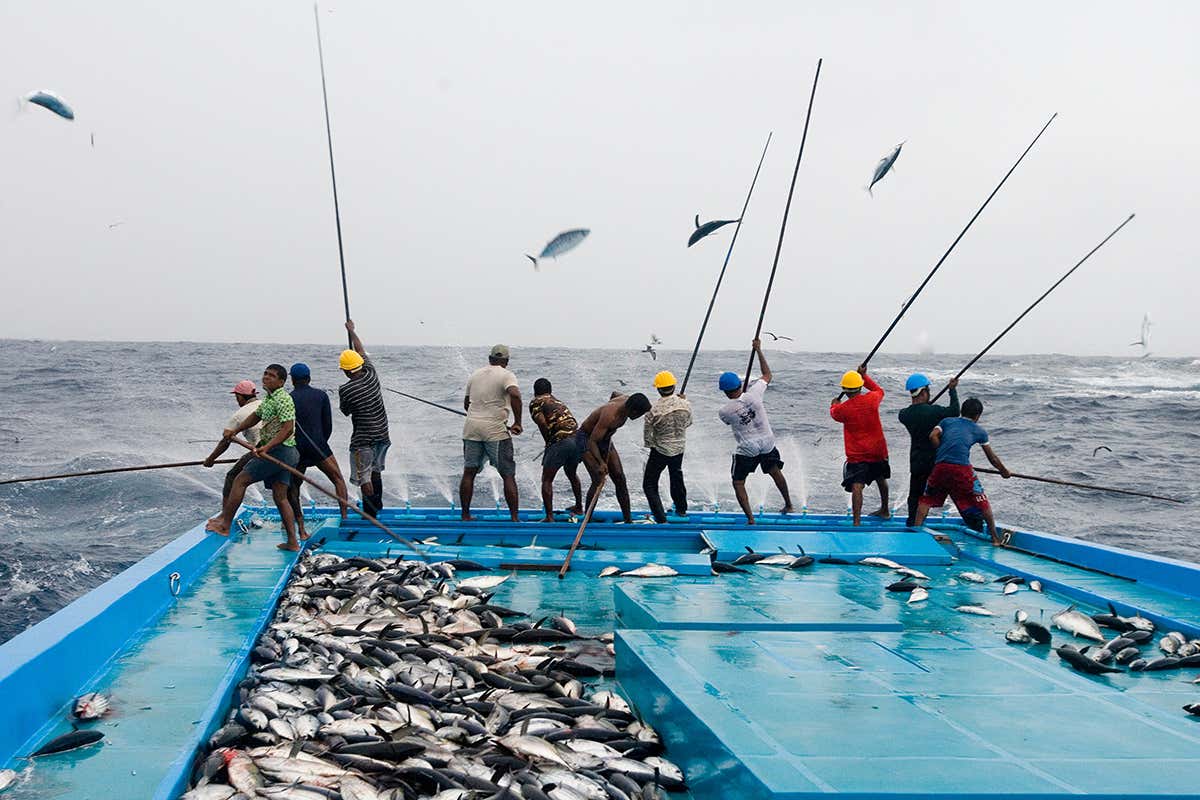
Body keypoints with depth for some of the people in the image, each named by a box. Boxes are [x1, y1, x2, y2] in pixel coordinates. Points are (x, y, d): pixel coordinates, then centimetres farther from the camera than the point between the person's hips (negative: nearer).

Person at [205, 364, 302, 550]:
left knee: (240, 480, -3)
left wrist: (267, 447, -30)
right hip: (286, 454, 10)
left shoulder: (282, 399, -15)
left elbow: (288, 429, -24)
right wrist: (235, 430, 16)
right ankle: (293, 542, 9)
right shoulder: (269, 398, 16)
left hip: (278, 451, -10)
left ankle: (225, 525, 3)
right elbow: (255, 416, 28)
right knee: (280, 498, 10)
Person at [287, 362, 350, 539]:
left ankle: (301, 531, 4)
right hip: (319, 446, 0)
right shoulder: (321, 395, 6)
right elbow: (328, 425, 5)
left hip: (296, 450, 0)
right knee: (338, 479, 14)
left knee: (292, 489, 12)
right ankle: (345, 518, 2)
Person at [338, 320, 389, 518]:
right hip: (382, 435, 7)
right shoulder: (371, 374, -4)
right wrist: (352, 331, 27)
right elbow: (362, 351, 13)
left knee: (364, 478, 0)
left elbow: (345, 411, 2)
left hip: (363, 440, -7)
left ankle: (370, 515, 0)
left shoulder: (345, 390, -17)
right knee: (375, 471, 25)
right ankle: (377, 505, 39)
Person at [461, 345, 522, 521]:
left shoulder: (475, 374, 15)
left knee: (469, 472, 12)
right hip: (495, 429, -5)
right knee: (508, 475, 1)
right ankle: (514, 518, -3)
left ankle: (465, 515, 14)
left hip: (471, 428, 5)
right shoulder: (507, 375, -3)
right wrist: (517, 422, -16)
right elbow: (515, 395, -24)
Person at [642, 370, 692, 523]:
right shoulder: (685, 404, -14)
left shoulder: (653, 410, -24)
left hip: (659, 451, -5)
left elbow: (647, 436, -14)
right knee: (677, 478, 31)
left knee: (649, 484, 7)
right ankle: (681, 509, 48)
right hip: (679, 449, 5)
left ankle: (660, 517, -4)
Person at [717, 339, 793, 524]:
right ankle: (788, 505, 42)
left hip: (747, 450, -3)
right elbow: (768, 375, 2)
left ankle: (750, 519, 0)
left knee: (738, 483, 10)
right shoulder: (753, 394, -15)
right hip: (767, 444, 3)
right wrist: (758, 350, 6)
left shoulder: (724, 412, -17)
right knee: (775, 472, 26)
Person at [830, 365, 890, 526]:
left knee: (857, 486, -14)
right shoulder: (872, 399, -7)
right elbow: (879, 390, 19)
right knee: (881, 479, 28)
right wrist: (864, 375, 23)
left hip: (857, 454, -5)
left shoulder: (843, 409, -16)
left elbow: (834, 413, 10)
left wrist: (834, 404, 32)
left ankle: (857, 522, -25)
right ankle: (884, 511, 47)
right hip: (878, 450, 5)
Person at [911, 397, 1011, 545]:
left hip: (940, 466, 2)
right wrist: (1004, 472, 43)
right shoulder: (979, 430, 21)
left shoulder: (947, 421, 23)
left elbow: (933, 436, 3)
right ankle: (995, 538, 16)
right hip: (962, 468, -1)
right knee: (983, 503, 12)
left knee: (926, 499, 19)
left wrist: (943, 453, 14)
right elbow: (992, 458, 28)